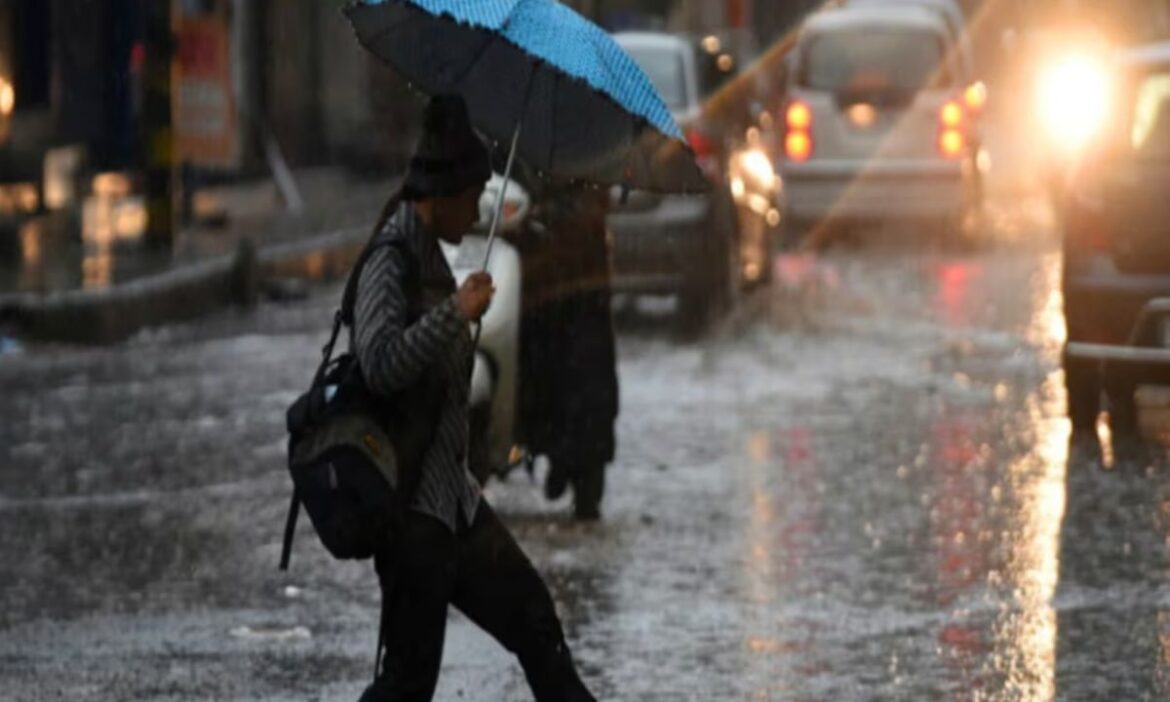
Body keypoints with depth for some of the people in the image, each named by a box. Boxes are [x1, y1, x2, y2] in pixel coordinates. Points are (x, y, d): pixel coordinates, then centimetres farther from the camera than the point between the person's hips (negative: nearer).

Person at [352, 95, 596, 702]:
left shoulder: (428, 255, 12)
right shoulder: (389, 263, -17)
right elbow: (380, 365, -31)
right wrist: (455, 313, -30)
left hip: (452, 496, 10)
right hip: (411, 508, -10)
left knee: (533, 618, 15)